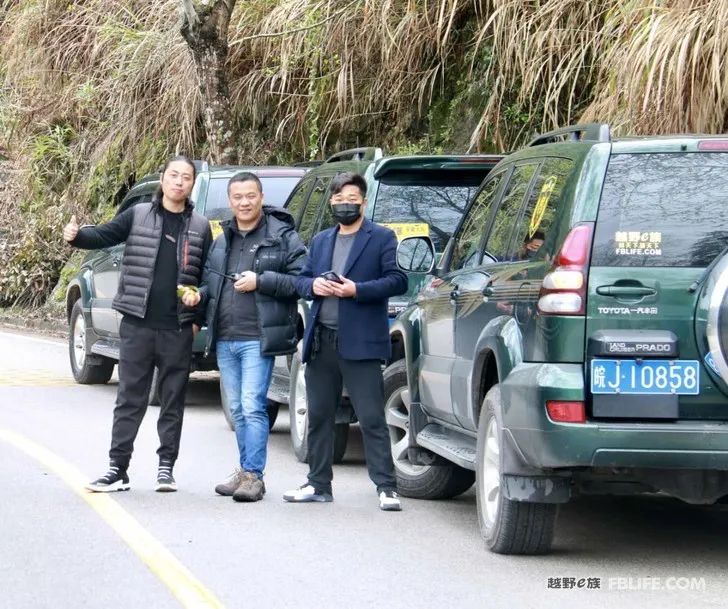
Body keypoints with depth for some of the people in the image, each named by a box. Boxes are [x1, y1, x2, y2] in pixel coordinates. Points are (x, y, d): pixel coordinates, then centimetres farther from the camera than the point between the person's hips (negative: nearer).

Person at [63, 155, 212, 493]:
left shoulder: (200, 227, 9)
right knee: (129, 398, 1)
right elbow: (104, 235, -5)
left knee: (173, 399, 7)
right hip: (137, 325, -1)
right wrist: (76, 236, -24)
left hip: (178, 329, 1)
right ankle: (117, 469, 3)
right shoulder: (138, 215, 4)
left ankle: (166, 467, 16)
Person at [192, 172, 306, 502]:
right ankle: (245, 470, 20)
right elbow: (209, 280, 26)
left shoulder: (282, 237, -3)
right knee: (238, 409, 12)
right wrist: (199, 294, 4)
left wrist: (261, 281, -16)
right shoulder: (221, 241, 17)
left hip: (257, 339, -7)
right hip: (224, 339, 7)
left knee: (253, 407, -11)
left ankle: (253, 475, -8)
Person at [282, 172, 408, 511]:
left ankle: (385, 487, -8)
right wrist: (313, 285, -4)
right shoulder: (321, 241, 20)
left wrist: (357, 289, -17)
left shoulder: (381, 239, 2)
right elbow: (300, 281, 19)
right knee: (318, 416, 11)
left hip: (360, 342, -6)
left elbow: (397, 281, -7)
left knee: (371, 419, -8)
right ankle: (318, 484, 19)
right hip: (321, 341, 6)